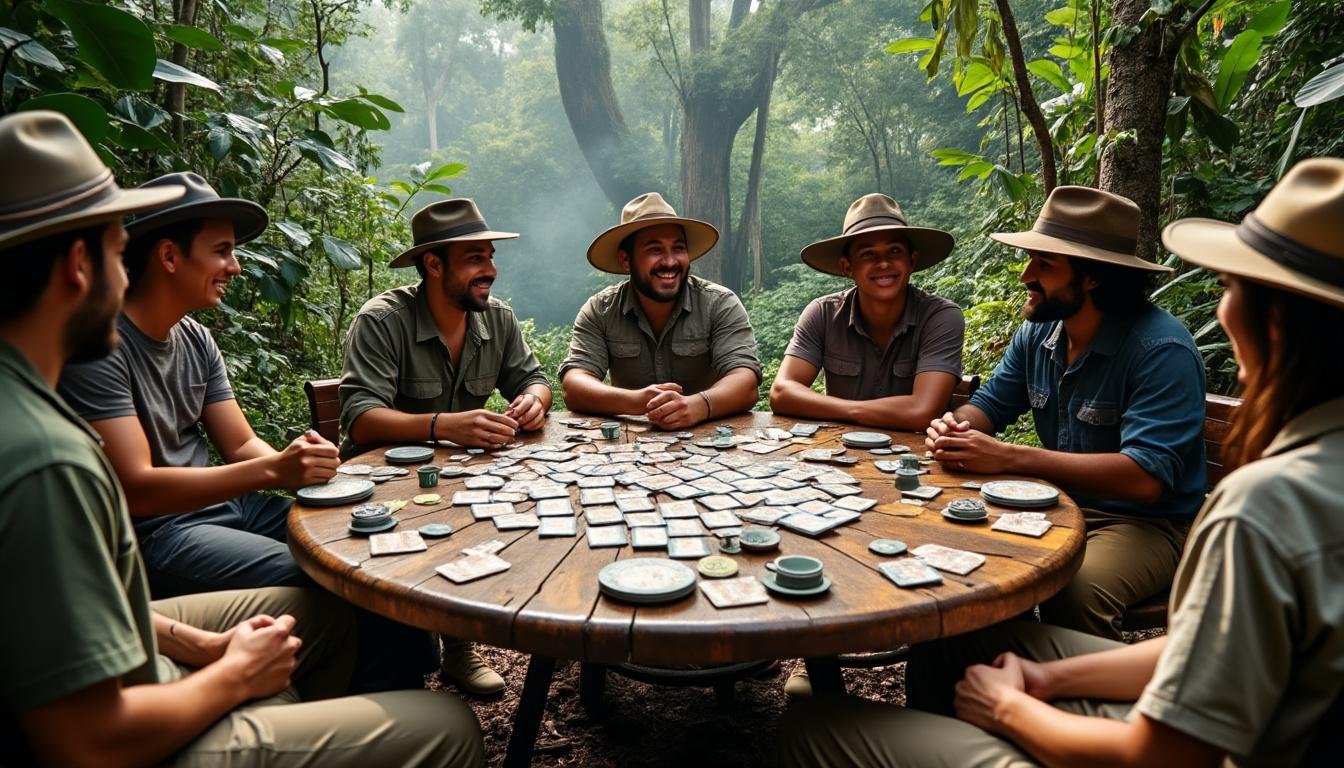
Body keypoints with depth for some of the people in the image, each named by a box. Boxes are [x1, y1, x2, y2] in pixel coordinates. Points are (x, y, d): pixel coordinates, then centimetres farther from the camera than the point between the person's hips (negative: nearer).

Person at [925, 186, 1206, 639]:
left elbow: (1146, 477, -29)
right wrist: (955, 427, -15)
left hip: (1147, 522, -6)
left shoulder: (1161, 349, -21)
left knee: (1075, 591, -35)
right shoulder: (1038, 332, 2)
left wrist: (1009, 458, -34)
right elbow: (990, 404, 12)